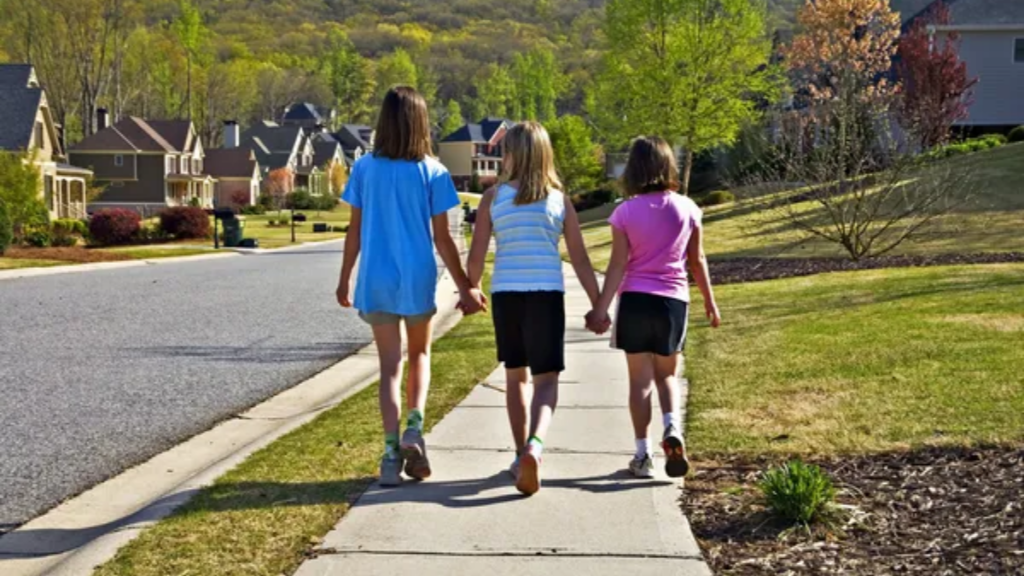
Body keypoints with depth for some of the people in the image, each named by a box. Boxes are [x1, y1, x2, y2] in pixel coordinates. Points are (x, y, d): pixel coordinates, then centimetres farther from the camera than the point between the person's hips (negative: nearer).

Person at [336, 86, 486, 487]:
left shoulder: (365, 169, -1)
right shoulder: (432, 172, -6)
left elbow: (355, 231, 3)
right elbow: (442, 239, -5)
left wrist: (345, 278, 15)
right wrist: (465, 287, 3)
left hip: (376, 281, 1)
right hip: (418, 279, -1)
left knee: (390, 366, 8)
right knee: (420, 355, 20)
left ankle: (392, 453, 2)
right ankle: (414, 429, 1)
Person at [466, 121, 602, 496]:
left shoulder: (493, 197, 0)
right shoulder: (559, 199, 3)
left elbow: (476, 256, -1)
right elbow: (580, 259, 3)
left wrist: (471, 290, 16)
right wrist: (597, 305, 10)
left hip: (506, 293, 1)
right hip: (547, 294, -1)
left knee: (515, 375, 17)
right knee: (547, 378, -1)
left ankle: (522, 455, 24)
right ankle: (534, 445, -27)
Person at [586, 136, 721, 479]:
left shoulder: (626, 212, -6)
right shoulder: (687, 209, 0)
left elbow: (618, 265, -9)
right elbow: (697, 261, 6)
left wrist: (601, 309, -7)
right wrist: (709, 301, 16)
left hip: (635, 300, -1)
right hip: (673, 300, 2)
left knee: (640, 379, 6)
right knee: (667, 374, 17)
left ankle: (642, 455, 8)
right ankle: (672, 428, -9)